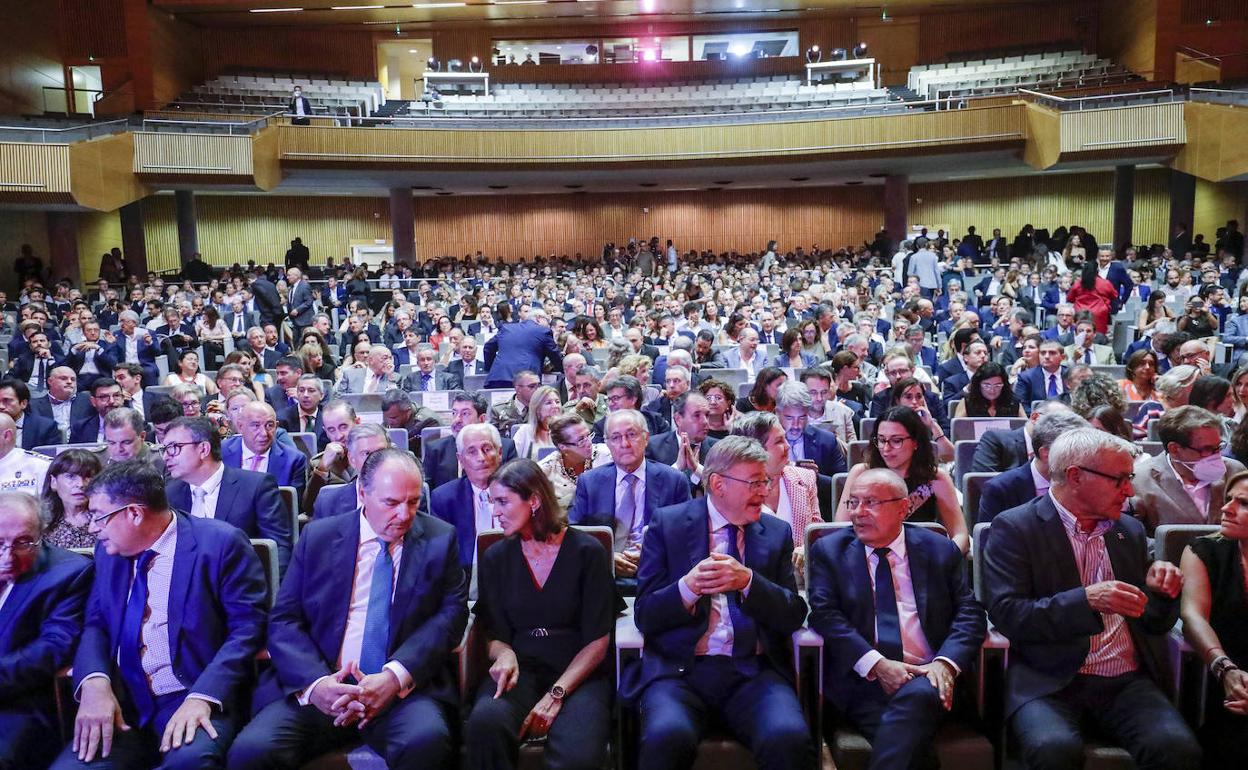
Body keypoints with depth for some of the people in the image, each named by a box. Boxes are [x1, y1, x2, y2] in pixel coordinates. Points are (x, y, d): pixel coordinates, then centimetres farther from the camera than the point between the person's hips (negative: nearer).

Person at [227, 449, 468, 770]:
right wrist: (314, 682, -15)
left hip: (406, 688, -1)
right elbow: (283, 620, 4)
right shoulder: (317, 536, 7)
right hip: (317, 688, 2)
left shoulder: (440, 539, 5)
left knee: (426, 741, -32)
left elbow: (451, 613, -2)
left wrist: (396, 677, -18)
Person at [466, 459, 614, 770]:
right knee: (485, 721, -33)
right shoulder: (495, 557, 7)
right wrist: (504, 654, -15)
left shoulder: (587, 552, -3)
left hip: (577, 674, -2)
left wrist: (556, 695, -16)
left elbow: (597, 641, -4)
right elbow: (495, 635, 10)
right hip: (521, 671, 3)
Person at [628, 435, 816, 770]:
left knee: (789, 737, -28)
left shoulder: (777, 532, 11)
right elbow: (645, 615, 1)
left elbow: (795, 616, 5)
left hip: (754, 671, 2)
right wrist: (688, 586, -19)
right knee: (667, 736, -32)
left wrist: (748, 581, -13)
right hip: (678, 668, -2)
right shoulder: (667, 524, 4)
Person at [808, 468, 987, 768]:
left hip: (928, 677, 2)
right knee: (907, 743, -31)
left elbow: (970, 614, 6)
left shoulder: (940, 550, 13)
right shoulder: (829, 550, 10)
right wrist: (876, 664, -16)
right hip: (861, 680, -1)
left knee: (918, 696, -34)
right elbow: (825, 615, -2)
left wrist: (945, 663, -13)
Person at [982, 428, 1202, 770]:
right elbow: (1006, 614, -12)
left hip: (1127, 681, 5)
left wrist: (1161, 592, -1)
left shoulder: (1131, 531, 16)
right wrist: (1087, 601, -23)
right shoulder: (1014, 528, -2)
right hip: (1049, 681, -4)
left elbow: (1153, 624, 21)